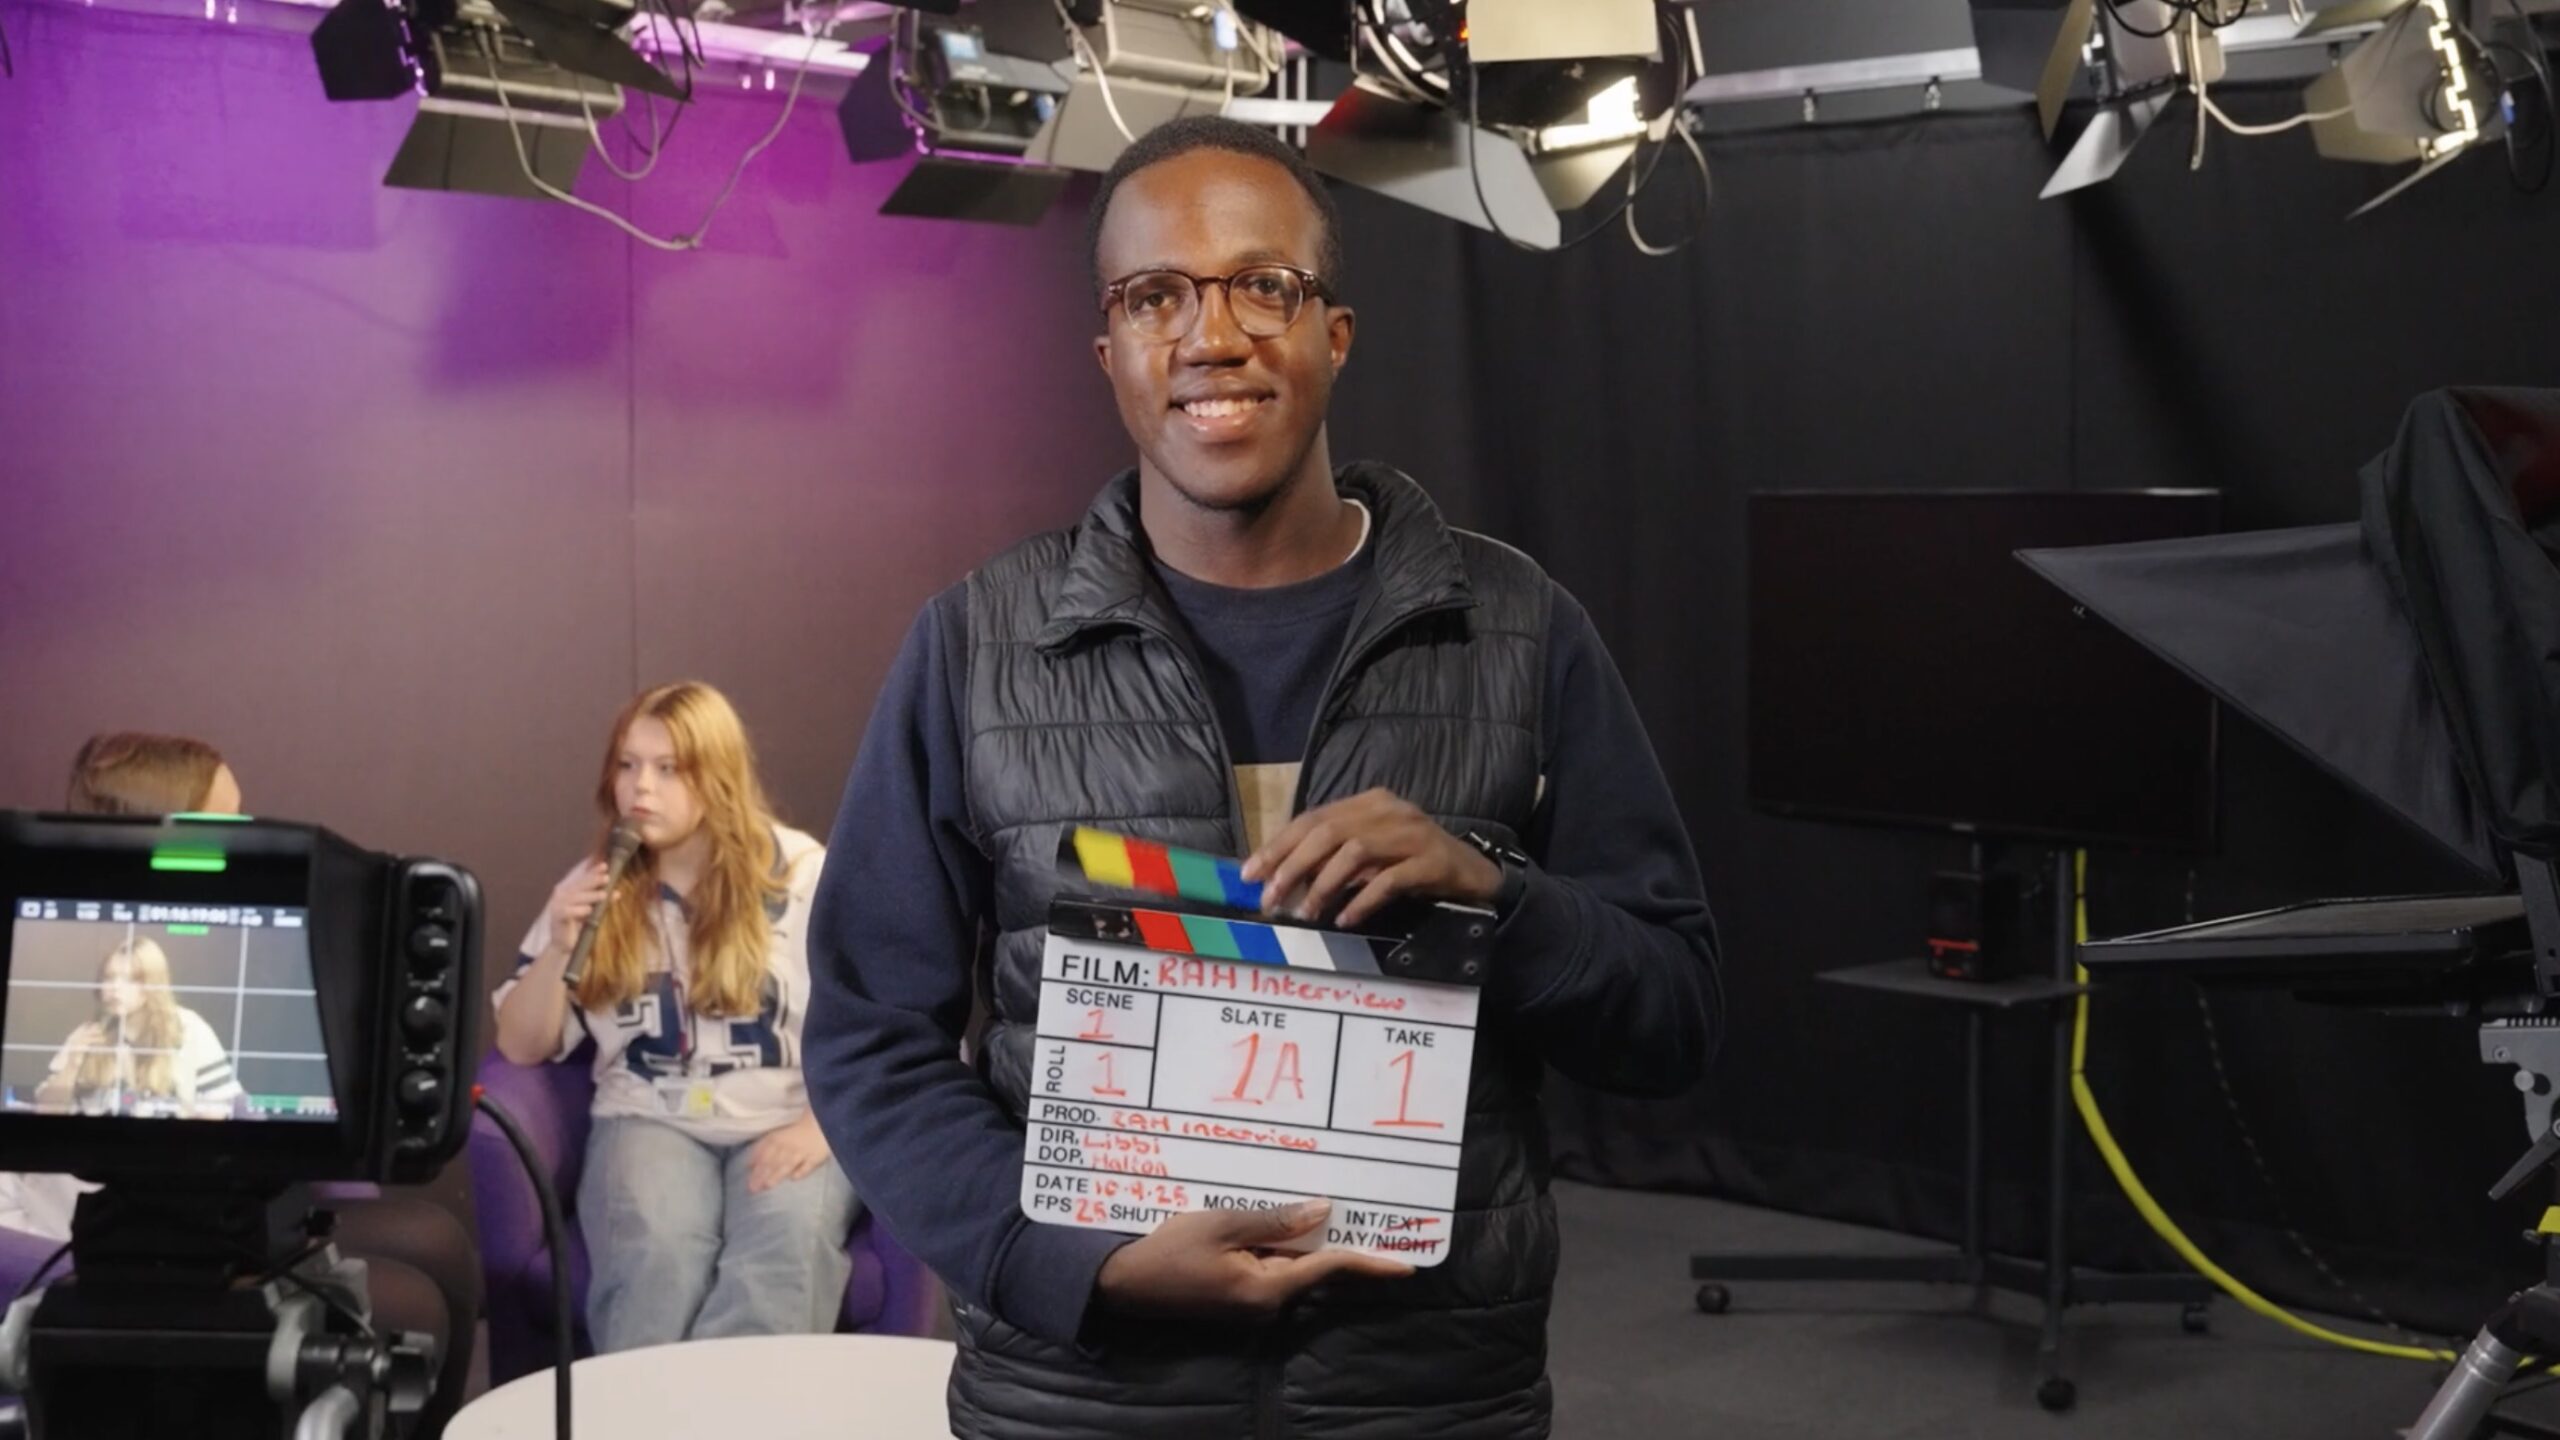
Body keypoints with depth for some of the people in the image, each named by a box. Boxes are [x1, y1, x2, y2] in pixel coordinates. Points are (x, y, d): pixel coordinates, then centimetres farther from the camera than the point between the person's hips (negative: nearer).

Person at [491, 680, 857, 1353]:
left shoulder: (803, 875, 3)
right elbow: (520, 1046, 9)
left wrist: (822, 1124, -15)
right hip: (651, 1120, 2)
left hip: (786, 1124, -1)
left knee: (787, 1245, -36)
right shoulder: (593, 888, 11)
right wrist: (559, 949, -8)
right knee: (654, 1247, -34)